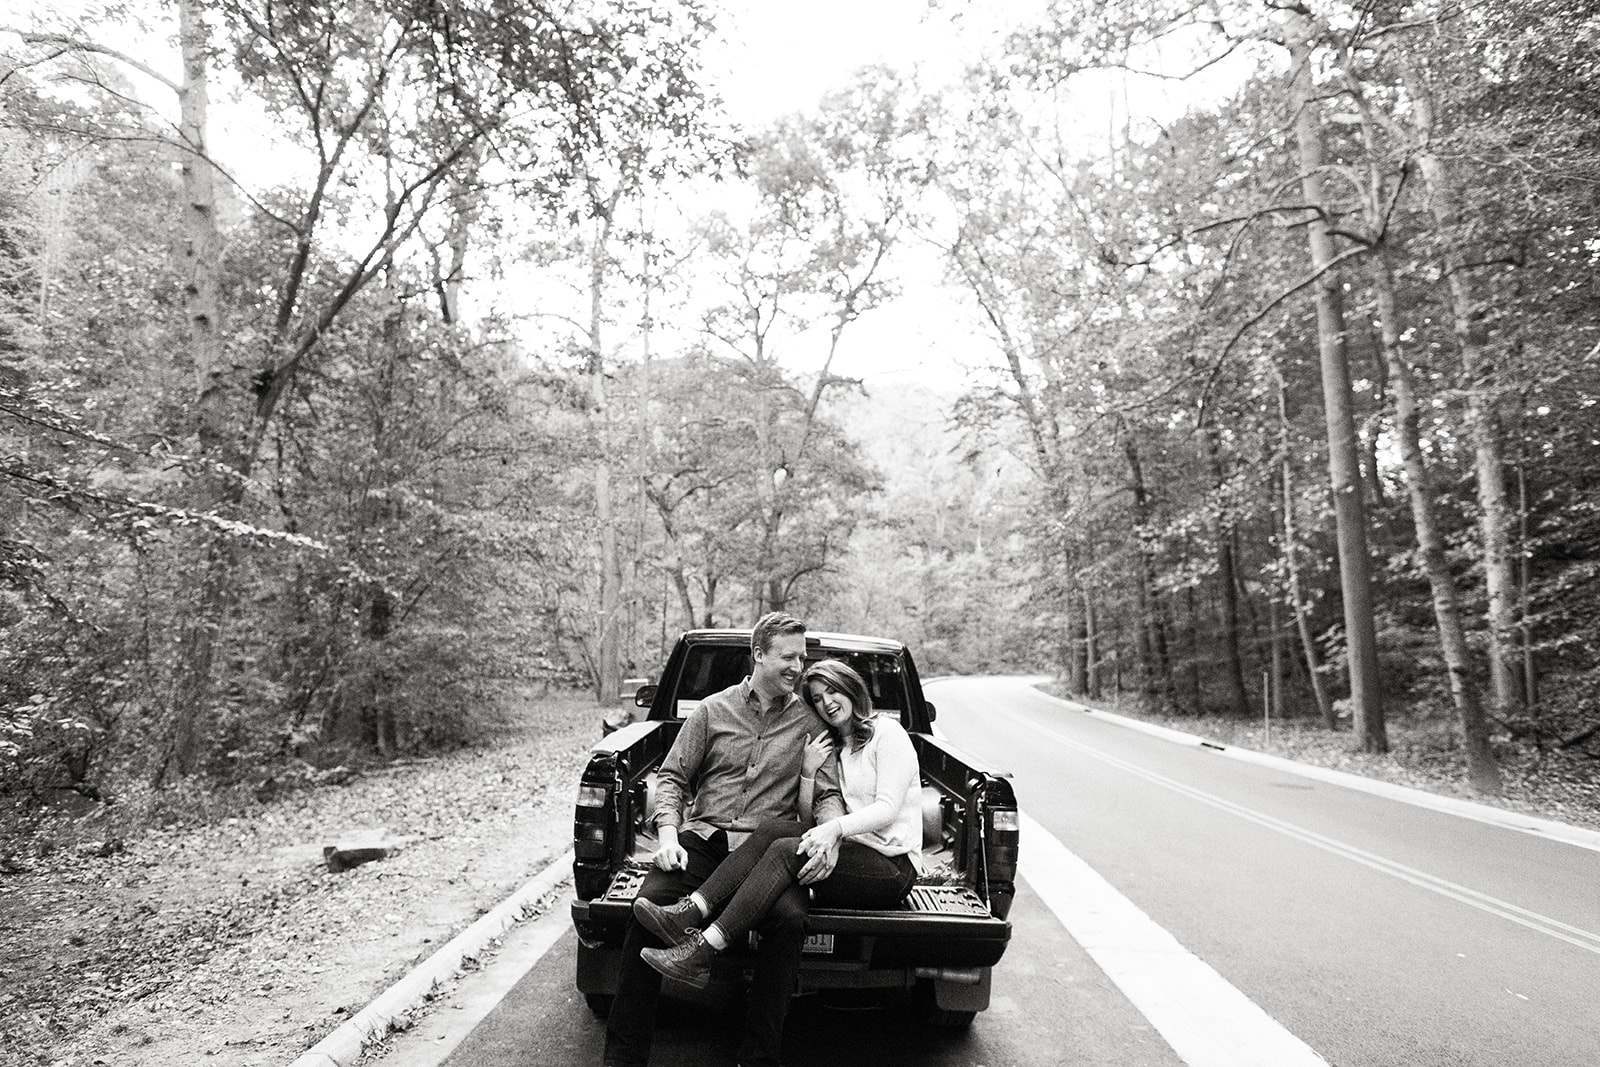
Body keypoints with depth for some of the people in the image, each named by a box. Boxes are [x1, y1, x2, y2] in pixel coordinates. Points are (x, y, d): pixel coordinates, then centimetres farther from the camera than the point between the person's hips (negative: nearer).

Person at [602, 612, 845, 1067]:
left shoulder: (809, 721, 12)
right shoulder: (712, 710, 12)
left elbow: (828, 792, 8)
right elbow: (672, 778, 12)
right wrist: (668, 834, -6)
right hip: (704, 835, 1)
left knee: (790, 919, -31)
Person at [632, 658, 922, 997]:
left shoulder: (887, 732, 0)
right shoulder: (833, 750, 22)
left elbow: (888, 807, -12)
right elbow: (810, 818, 14)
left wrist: (836, 827, -26)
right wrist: (808, 773, -1)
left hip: (892, 864, -6)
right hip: (851, 855, 6)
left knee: (787, 851, -28)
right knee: (771, 830, -19)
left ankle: (703, 951, -36)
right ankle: (690, 913, -33)